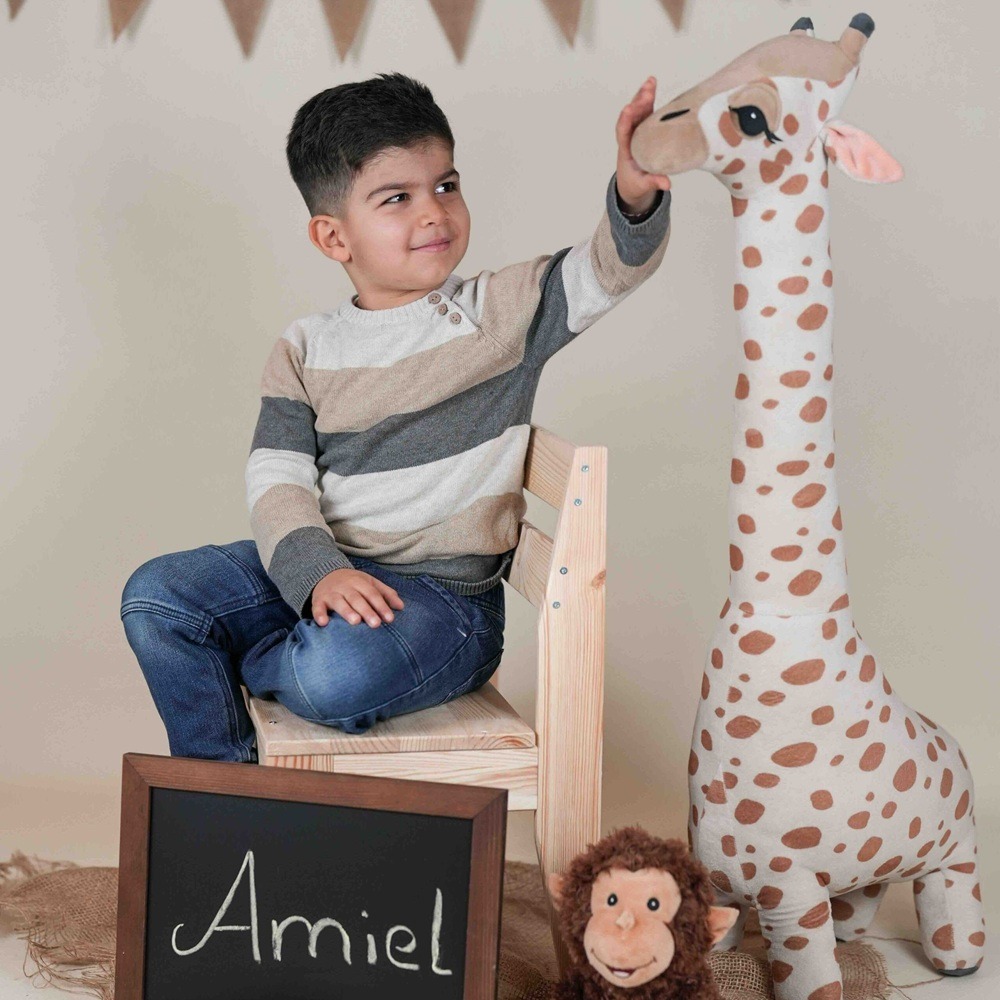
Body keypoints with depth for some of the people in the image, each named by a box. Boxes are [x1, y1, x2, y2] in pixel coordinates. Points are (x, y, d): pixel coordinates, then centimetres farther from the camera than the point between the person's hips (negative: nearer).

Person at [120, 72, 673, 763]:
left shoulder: (502, 313, -2)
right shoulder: (304, 353, 4)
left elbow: (612, 268, -14)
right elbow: (277, 480, -4)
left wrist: (637, 192, -38)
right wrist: (317, 571, -24)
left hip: (445, 590, -4)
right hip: (322, 569, 4)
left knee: (338, 674, -34)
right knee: (155, 597, -11)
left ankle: (242, 659, 2)